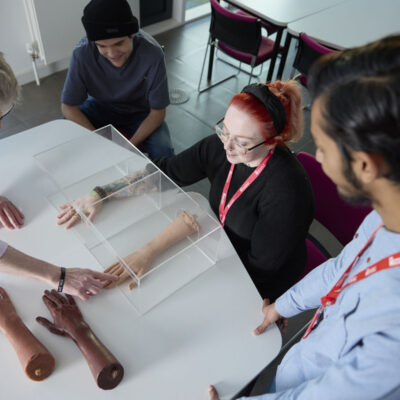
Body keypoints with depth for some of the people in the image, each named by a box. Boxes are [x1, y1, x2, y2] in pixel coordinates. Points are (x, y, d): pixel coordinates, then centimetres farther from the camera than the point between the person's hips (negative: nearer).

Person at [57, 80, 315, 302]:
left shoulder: (285, 192, -32)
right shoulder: (220, 147, -15)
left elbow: (260, 268, -24)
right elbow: (163, 171, -7)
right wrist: (101, 193, -12)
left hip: (258, 285, -5)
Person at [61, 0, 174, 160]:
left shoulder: (152, 54, -32)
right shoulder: (82, 53, -28)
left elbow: (158, 112, -21)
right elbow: (68, 107, -18)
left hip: (140, 111, -1)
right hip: (100, 106, 2)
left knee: (163, 151, -28)